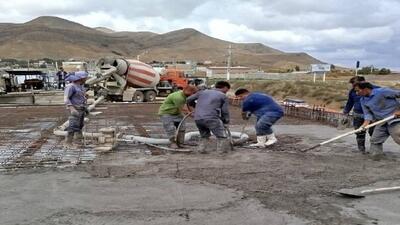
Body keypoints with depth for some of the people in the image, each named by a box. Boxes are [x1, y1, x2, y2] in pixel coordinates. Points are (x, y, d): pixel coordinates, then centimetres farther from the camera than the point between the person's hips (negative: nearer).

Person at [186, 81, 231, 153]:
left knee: (204, 135, 28)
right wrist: (226, 122, 19)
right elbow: (225, 111, 5)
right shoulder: (223, 96, 9)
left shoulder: (203, 92, 21)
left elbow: (189, 100, 23)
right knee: (222, 137, 5)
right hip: (211, 118, -6)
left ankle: (201, 149, 20)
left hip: (197, 119, 6)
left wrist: (196, 106, 39)